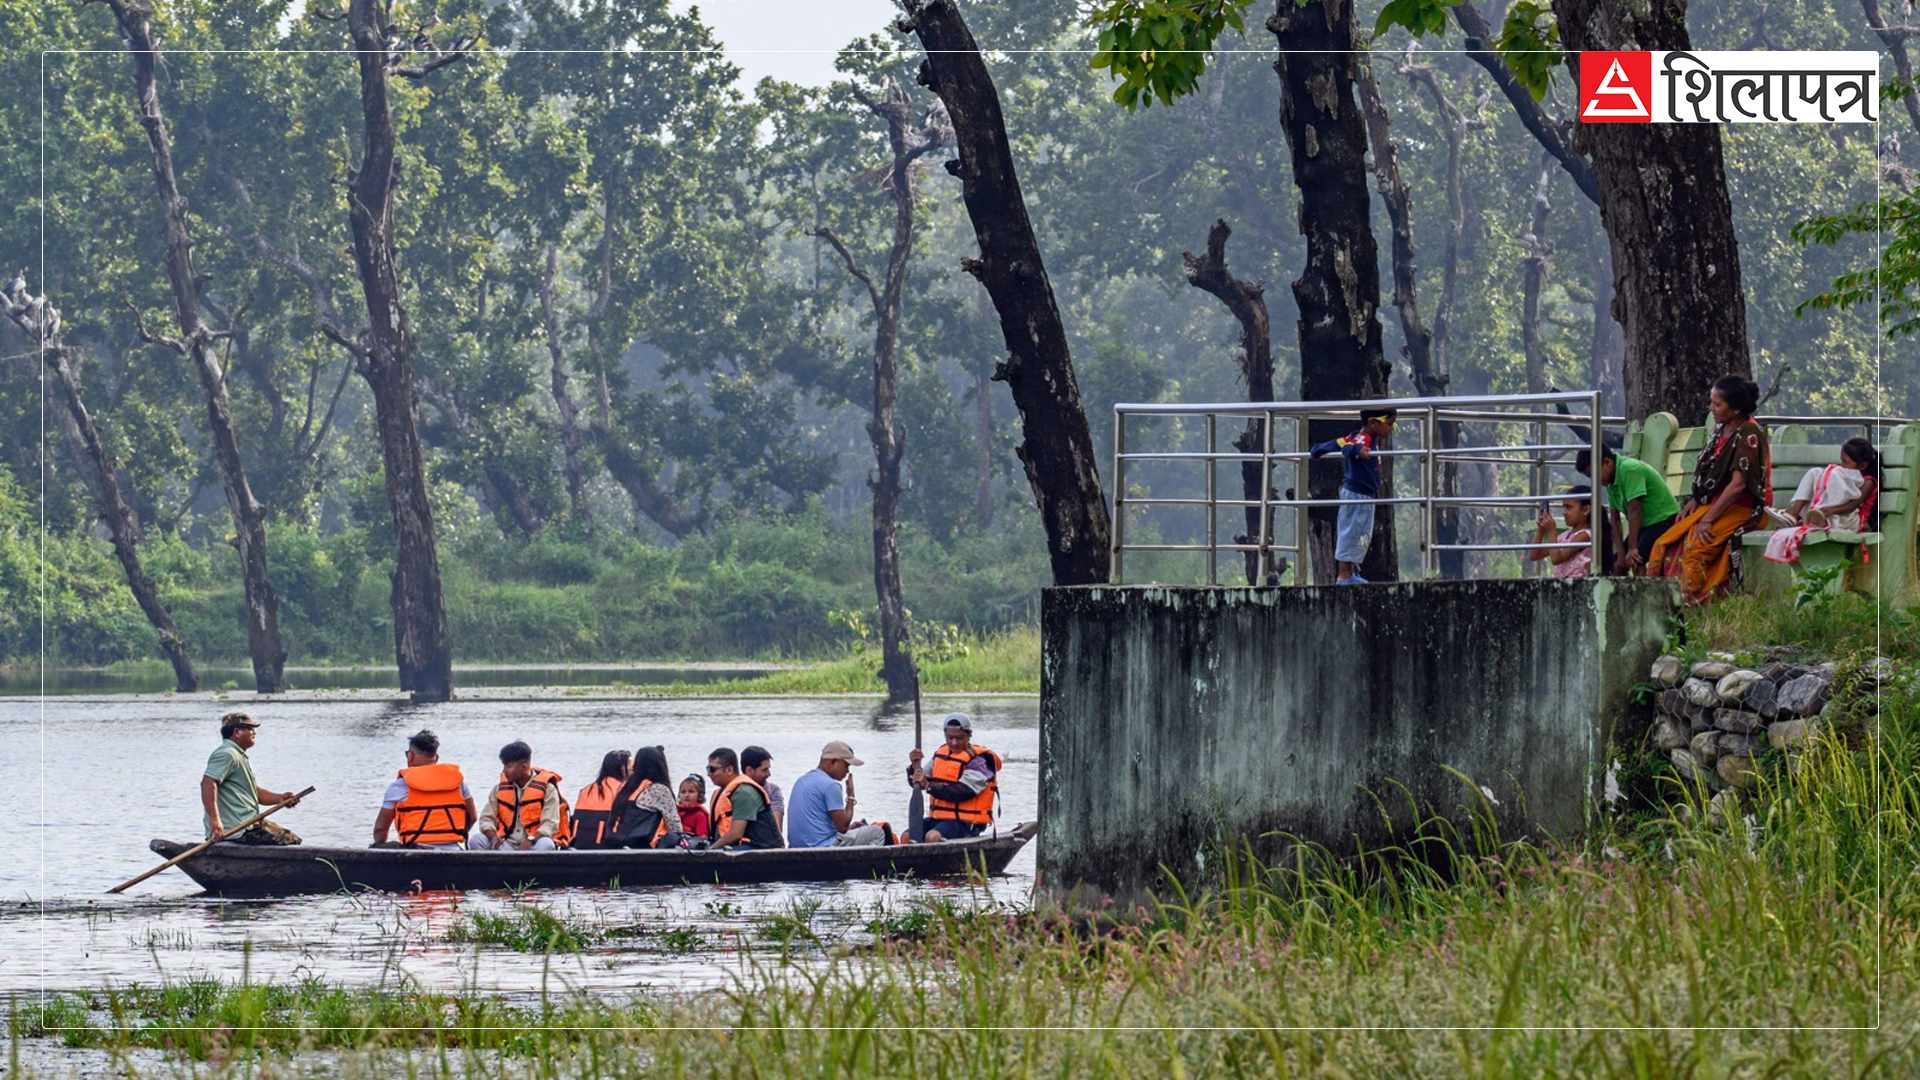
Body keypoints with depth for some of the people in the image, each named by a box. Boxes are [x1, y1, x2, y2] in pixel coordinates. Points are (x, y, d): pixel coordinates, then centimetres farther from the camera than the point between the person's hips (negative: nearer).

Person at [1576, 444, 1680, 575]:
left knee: (1637, 564, -25)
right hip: (1645, 525, 10)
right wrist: (1621, 553, -2)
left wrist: (1632, 549, -27)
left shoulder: (1629, 470, -24)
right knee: (1618, 565, 7)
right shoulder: (1612, 483, 4)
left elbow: (1634, 510, -27)